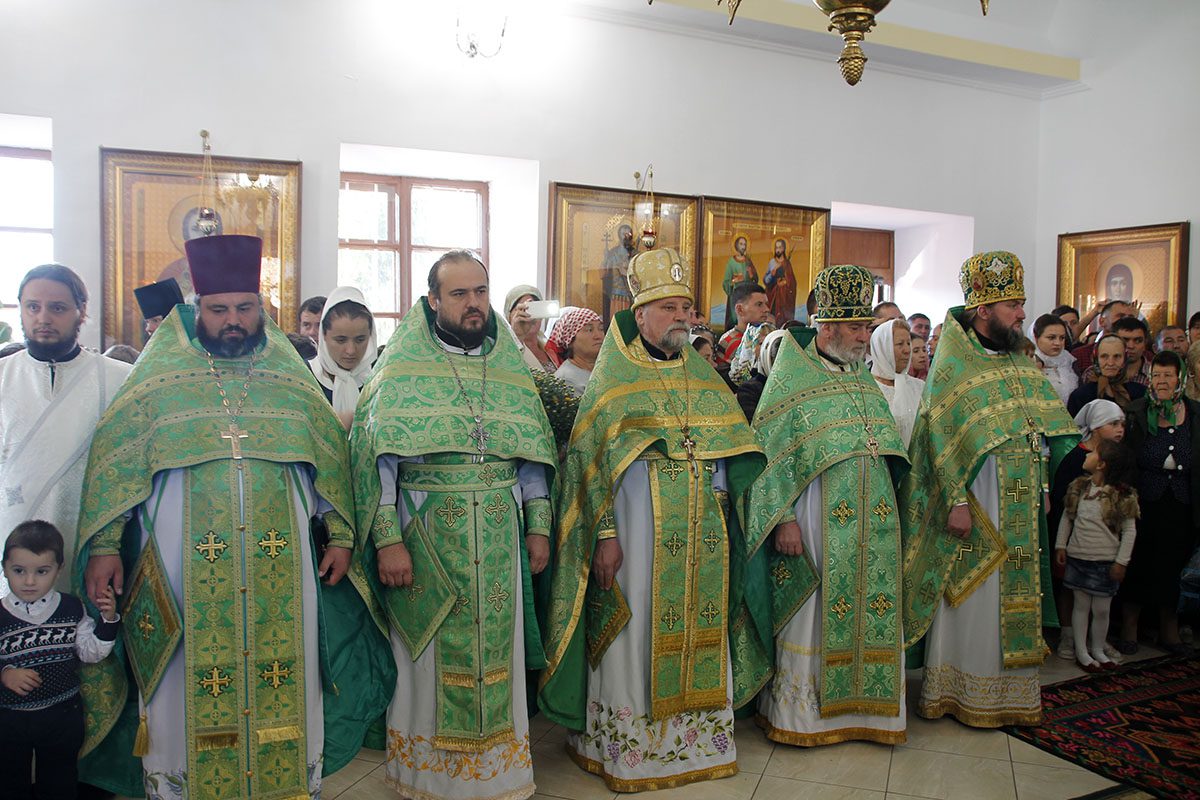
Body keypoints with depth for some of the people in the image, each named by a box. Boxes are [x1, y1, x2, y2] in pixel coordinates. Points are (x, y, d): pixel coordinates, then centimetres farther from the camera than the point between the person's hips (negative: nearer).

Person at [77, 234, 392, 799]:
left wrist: (340, 535, 6)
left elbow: (331, 460, 11)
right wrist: (103, 545, -3)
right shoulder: (159, 375, 5)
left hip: (281, 572, 2)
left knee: (284, 686, 9)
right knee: (189, 691, 6)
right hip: (184, 576, -1)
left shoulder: (291, 377, 9)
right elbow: (113, 462, 4)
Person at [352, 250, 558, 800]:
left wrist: (538, 526, 6)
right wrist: (387, 540, -14)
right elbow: (376, 456, -7)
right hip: (426, 533, -3)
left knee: (495, 649, 10)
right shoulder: (402, 364, -3)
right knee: (430, 656, 7)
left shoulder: (509, 366, 8)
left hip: (498, 538, 3)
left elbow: (534, 452, 11)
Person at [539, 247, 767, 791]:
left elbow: (726, 451, 14)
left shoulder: (701, 375, 13)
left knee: (699, 626, 10)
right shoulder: (614, 378, -1)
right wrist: (605, 534, -14)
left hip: (702, 531, 5)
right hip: (640, 524, -4)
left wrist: (720, 516, 5)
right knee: (636, 630, 1)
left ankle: (699, 737, 25)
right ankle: (627, 749, 15)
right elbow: (591, 460, -7)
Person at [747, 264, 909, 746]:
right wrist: (783, 519, -17)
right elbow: (770, 455, -10)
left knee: (867, 612, 10)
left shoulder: (863, 380, 14)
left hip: (870, 522, 6)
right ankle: (799, 709, 16)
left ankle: (860, 702, 25)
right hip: (817, 520, -6)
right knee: (811, 614, 1)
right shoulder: (791, 379, -5)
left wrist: (886, 514, 11)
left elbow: (887, 450, 19)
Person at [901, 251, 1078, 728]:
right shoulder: (952, 366, -9)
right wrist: (956, 500, -20)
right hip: (973, 509, -6)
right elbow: (941, 438, -14)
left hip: (1019, 513, 6)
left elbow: (1047, 432, 16)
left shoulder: (1023, 365, 11)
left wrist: (1042, 487, 9)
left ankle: (1009, 692, 24)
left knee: (1013, 598, 11)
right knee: (967, 600, 1)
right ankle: (954, 691, 14)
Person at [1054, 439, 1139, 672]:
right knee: (1081, 605, 10)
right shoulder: (1079, 487, 0)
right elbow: (1066, 517, 10)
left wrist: (1121, 561, -6)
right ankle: (1081, 652, 19)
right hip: (1078, 557, 3)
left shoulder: (1122, 495, -10)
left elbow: (1129, 531, -5)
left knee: (1101, 609, 6)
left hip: (1105, 561, -2)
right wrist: (1061, 546, 6)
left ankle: (1098, 650, 26)